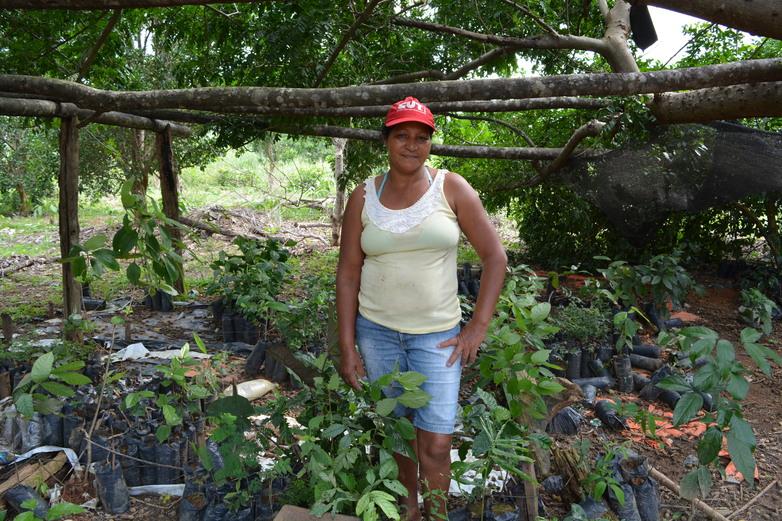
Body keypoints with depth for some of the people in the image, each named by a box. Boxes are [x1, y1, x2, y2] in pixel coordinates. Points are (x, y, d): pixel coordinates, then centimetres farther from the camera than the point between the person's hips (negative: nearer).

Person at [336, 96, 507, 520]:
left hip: (437, 335, -1)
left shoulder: (451, 188, -6)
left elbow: (495, 257, -4)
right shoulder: (363, 197, -1)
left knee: (435, 445, -3)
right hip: (376, 330, 2)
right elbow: (348, 273, 1)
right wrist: (346, 347, -2)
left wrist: (477, 329, -7)